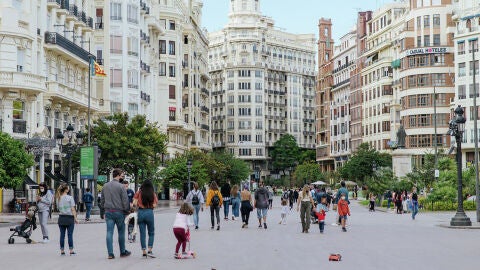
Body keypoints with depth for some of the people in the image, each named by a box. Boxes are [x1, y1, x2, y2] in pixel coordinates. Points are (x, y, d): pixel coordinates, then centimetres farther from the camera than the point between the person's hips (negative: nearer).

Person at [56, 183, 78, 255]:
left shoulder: (58, 198, 5)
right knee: (70, 235, 0)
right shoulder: (70, 198, -8)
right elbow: (73, 209, -8)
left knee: (62, 235, 7)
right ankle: (71, 251, 1)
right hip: (69, 217, -4)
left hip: (61, 218, 4)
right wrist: (75, 218, -4)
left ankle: (62, 251, 10)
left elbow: (58, 209, 5)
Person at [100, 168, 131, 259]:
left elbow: (102, 200, 13)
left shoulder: (105, 186, 9)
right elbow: (125, 201, -10)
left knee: (109, 232, 1)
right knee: (121, 232, 9)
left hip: (108, 212, 4)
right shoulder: (121, 186, -9)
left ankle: (110, 253, -3)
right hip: (119, 212, -4)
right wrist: (127, 211, 3)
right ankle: (123, 252, 20)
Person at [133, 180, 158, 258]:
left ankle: (144, 252, 7)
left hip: (140, 212, 1)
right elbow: (154, 205, -6)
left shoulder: (139, 193, 3)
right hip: (149, 212, -1)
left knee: (142, 233, 8)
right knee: (151, 233, 12)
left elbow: (134, 204, -2)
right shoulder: (153, 194, 1)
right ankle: (149, 250, 1)